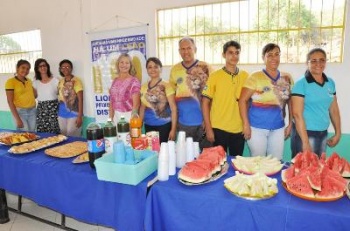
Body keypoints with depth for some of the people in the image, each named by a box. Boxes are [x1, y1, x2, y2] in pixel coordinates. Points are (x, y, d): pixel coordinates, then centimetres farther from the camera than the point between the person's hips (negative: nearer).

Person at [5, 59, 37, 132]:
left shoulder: (29, 81, 10)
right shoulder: (10, 81, -7)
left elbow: (35, 95, 16)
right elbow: (10, 101, -11)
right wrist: (17, 119, -17)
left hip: (32, 111, 5)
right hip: (20, 112, -5)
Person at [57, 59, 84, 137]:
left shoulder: (76, 80, -8)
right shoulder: (60, 81, 9)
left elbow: (80, 99, -12)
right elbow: (59, 97, 16)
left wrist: (80, 116, -16)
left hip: (73, 113, -6)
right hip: (61, 114, 6)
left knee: (72, 137, -2)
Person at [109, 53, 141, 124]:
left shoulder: (134, 81, -9)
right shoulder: (115, 81, 8)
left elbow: (136, 104, -12)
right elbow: (112, 102, 12)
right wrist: (110, 118, 8)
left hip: (129, 115, -5)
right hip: (116, 115, 5)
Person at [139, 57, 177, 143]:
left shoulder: (166, 86, -8)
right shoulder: (143, 87, 6)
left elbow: (173, 108, -9)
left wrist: (173, 129, -12)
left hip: (164, 125, -4)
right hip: (148, 126, 4)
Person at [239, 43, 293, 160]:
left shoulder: (287, 78, 5)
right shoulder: (255, 77, -9)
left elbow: (291, 102, 11)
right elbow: (242, 101, -10)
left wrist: (290, 124, 8)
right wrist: (246, 124, -13)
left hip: (278, 128, 4)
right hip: (257, 127, -4)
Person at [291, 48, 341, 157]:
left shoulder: (330, 83, 6)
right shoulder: (301, 84, -13)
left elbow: (334, 110, 13)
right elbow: (297, 114, -17)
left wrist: (338, 133, 10)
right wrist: (305, 142, -19)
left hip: (323, 133, 6)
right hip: (305, 133, -6)